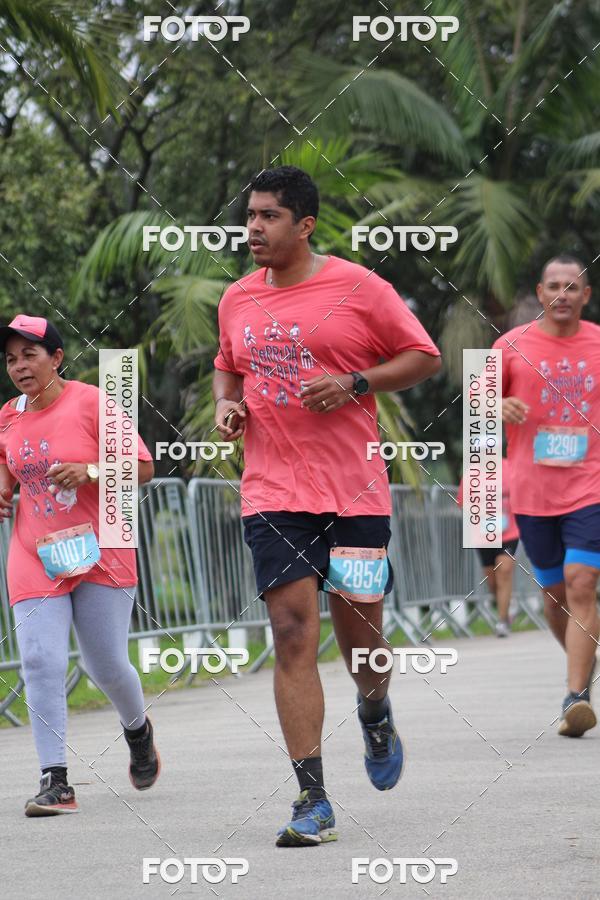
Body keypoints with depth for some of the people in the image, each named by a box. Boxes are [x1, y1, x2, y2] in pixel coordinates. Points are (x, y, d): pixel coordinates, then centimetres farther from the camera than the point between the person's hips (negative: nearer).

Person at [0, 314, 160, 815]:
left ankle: (138, 730, 36)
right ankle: (55, 782, -13)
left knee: (107, 665, 2)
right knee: (41, 663, -12)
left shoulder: (91, 402, -7)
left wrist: (90, 471, -23)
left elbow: (142, 467, -8)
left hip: (98, 555, -3)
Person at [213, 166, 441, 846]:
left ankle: (375, 714, 43)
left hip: (356, 493, -2)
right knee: (293, 634, -10)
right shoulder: (237, 300, 9)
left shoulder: (358, 287, -3)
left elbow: (424, 357, 2)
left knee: (359, 633, 5)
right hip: (274, 495, 2)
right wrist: (226, 404, 5)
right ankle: (312, 803, -10)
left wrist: (354, 384, -12)